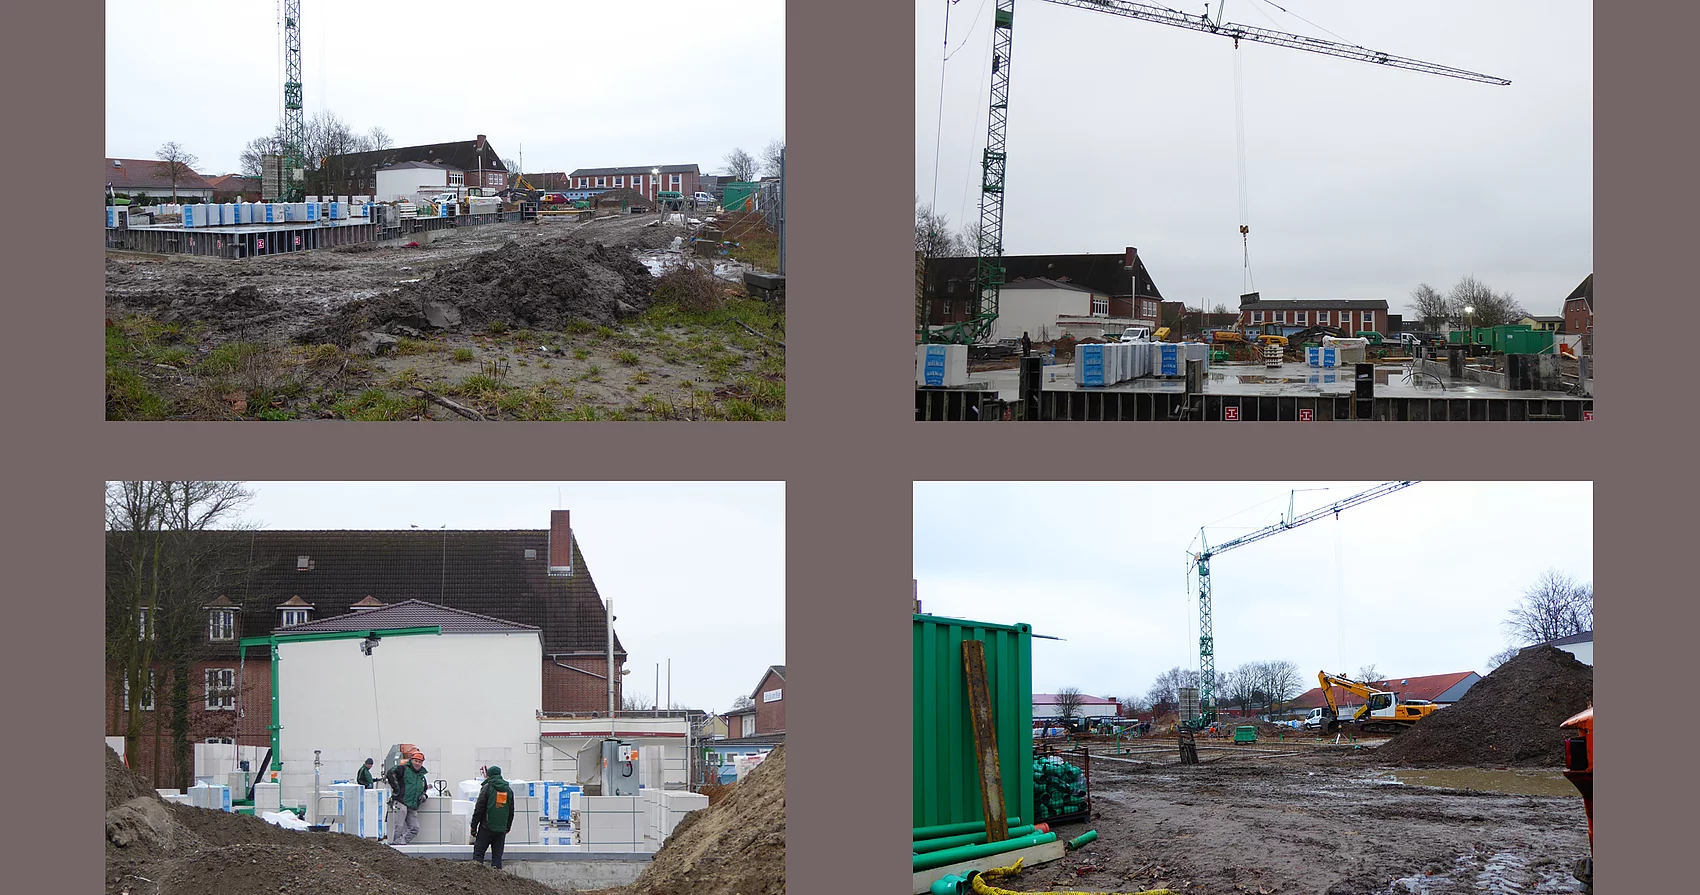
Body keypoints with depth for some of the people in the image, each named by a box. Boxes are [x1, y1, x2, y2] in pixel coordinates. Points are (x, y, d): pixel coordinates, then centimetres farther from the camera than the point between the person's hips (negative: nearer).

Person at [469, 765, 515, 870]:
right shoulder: (509, 790, 12)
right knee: (497, 855, 7)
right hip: (501, 829, 5)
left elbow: (479, 809, -7)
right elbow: (511, 811, 17)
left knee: (478, 853, -1)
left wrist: (473, 826, -2)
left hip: (487, 827, -5)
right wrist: (508, 827, 24)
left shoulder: (487, 787, -5)